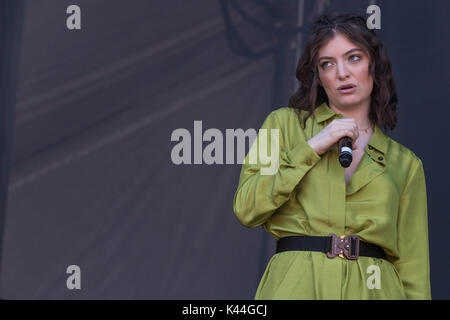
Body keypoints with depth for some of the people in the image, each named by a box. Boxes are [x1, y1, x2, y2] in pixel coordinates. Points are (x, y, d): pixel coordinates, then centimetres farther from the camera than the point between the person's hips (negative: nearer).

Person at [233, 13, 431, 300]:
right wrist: (313, 147, -4)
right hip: (296, 286, -1)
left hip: (374, 288, 1)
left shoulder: (405, 163, 14)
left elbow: (412, 265, 10)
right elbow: (246, 208, 0)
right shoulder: (285, 124, 12)